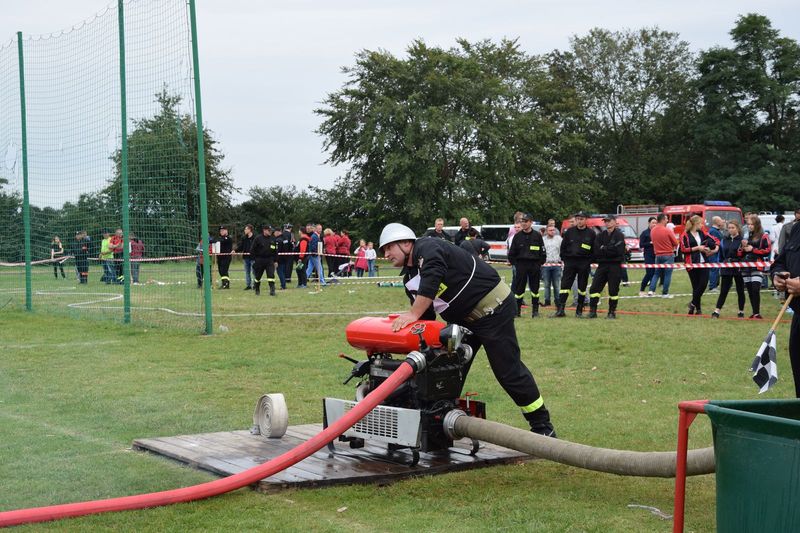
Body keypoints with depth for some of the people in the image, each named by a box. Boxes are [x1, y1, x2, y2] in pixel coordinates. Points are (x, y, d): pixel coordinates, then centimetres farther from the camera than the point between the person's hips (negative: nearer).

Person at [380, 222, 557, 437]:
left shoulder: (427, 248, -15)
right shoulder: (409, 279, 13)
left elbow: (432, 279, -35)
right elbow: (425, 319, 13)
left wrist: (413, 314, -36)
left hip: (492, 306, -10)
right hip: (465, 320, 10)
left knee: (508, 369, -7)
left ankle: (542, 426, 3)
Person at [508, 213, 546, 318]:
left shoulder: (537, 236, 3)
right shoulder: (517, 236, 5)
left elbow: (543, 252, 6)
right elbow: (511, 253, 8)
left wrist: (539, 264, 0)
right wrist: (515, 263, 1)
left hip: (535, 265, 0)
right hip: (521, 265, 0)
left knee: (535, 289, 5)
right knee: (519, 289, 0)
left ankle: (535, 310, 13)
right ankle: (517, 310, 6)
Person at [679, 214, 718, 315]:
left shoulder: (702, 233, 13)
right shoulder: (685, 235, -3)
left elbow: (714, 240, 19)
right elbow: (683, 249, -11)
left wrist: (716, 248, 0)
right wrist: (697, 248, -13)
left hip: (703, 262, 5)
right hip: (692, 264, -5)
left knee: (704, 284, -7)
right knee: (696, 286, -1)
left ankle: (693, 303, 13)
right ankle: (698, 308, 11)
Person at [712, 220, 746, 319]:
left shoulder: (742, 239, -6)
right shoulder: (725, 239, 9)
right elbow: (721, 254, 13)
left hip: (739, 269, -3)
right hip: (726, 269, 3)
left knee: (740, 291, 9)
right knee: (723, 290, 1)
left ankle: (741, 312, 18)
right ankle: (717, 311, -2)